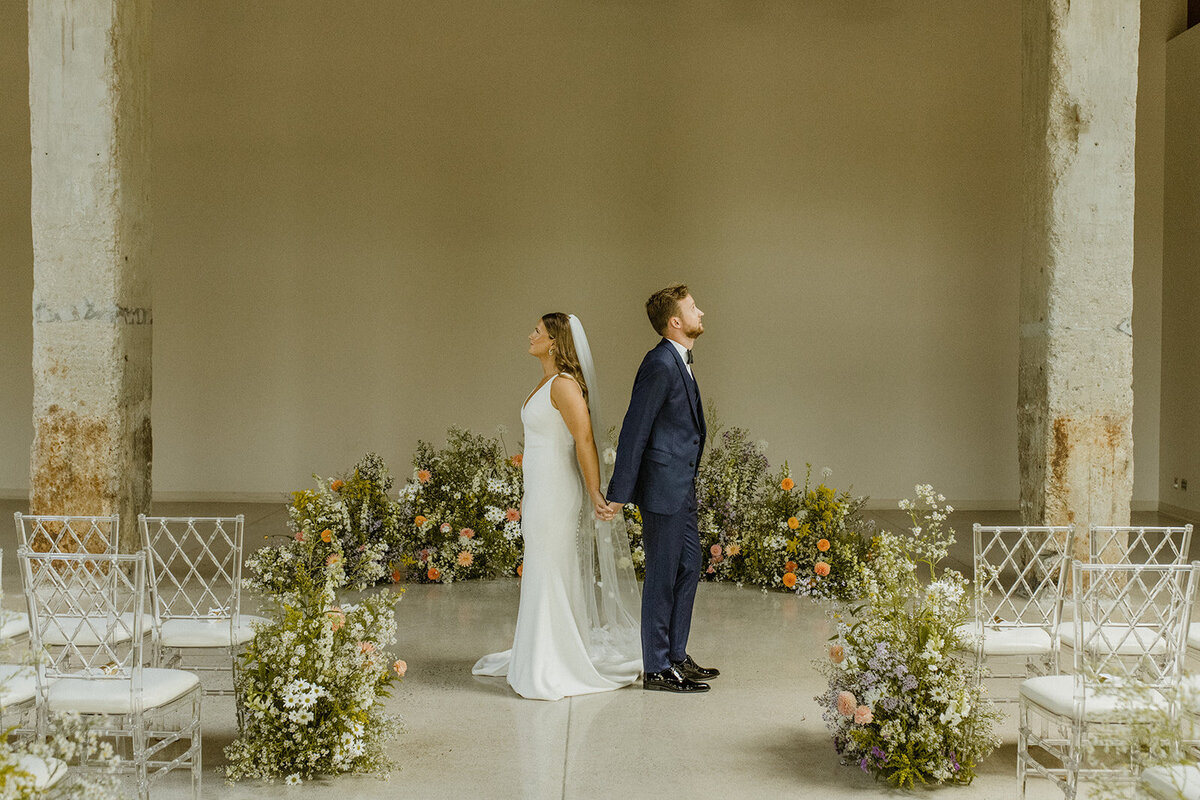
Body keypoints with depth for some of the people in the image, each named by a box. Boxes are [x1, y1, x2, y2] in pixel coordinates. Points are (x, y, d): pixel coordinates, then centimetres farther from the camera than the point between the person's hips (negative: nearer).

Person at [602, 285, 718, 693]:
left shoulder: (679, 361, 13)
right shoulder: (660, 364, -18)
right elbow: (634, 431, -19)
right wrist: (618, 493, -18)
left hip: (682, 488, 10)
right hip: (663, 486, -10)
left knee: (688, 568, 15)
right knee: (662, 576, -1)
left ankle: (676, 656, 26)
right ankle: (657, 668, 10)